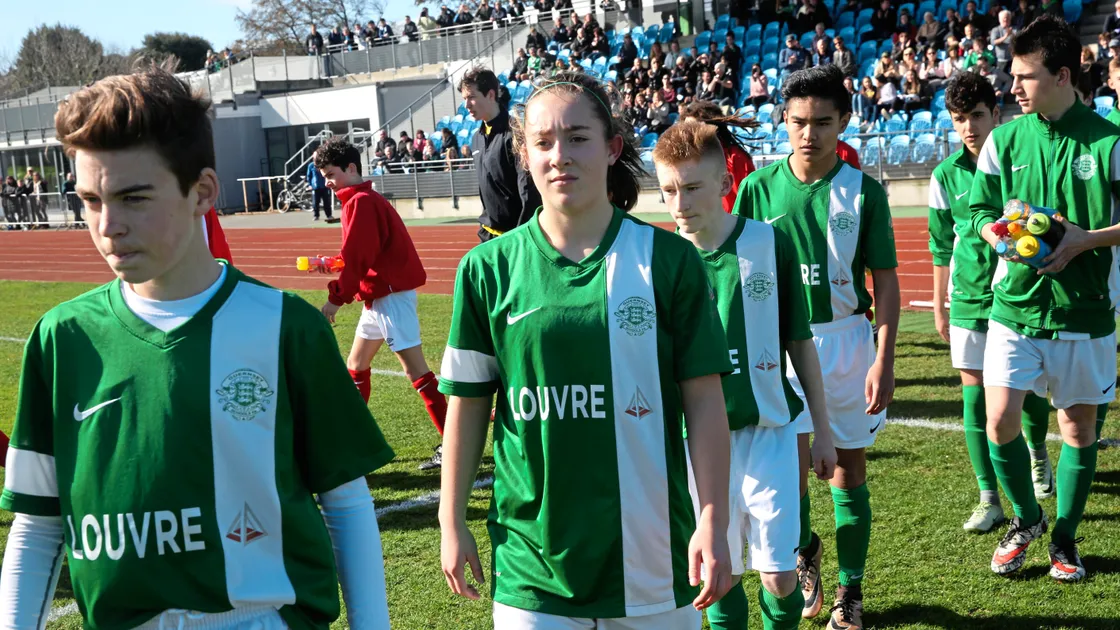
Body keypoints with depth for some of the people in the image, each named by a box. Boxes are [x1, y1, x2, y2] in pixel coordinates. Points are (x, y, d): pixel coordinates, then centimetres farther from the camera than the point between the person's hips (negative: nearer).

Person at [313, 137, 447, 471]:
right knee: (356, 365, 18)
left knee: (415, 369, -12)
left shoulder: (360, 202, -14)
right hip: (380, 293, 11)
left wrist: (336, 298, -17)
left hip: (392, 292, -11)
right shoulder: (364, 199, 16)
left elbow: (358, 256, -21)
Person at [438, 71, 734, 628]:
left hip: (652, 555, 0)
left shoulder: (668, 260, -4)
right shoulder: (488, 268, -1)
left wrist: (713, 522, -7)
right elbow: (467, 403, 5)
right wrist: (452, 522, 7)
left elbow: (704, 399, -3)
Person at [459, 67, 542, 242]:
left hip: (514, 234, -8)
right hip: (488, 233, 8)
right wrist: (485, 224, 17)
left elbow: (530, 193, -19)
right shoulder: (477, 139, 11)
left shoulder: (512, 134, -15)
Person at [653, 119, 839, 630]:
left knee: (780, 576, 1)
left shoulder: (769, 244, -6)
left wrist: (823, 430, 6)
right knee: (723, 575, 10)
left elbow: (800, 342, 2)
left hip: (768, 432, -1)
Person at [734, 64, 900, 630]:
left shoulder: (863, 191, -3)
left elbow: (885, 281, -2)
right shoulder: (759, 187, -1)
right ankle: (804, 549, 28)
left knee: (849, 471, 8)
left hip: (848, 339, 0)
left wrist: (884, 360, -10)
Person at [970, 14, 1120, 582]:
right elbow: (979, 211, 10)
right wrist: (1000, 234, -11)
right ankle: (1025, 518, 22)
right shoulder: (1005, 139, 2)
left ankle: (1064, 538, 27)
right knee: (999, 420, -5)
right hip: (1015, 303, 2)